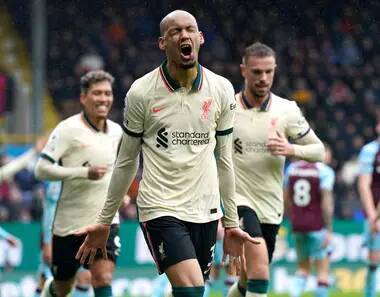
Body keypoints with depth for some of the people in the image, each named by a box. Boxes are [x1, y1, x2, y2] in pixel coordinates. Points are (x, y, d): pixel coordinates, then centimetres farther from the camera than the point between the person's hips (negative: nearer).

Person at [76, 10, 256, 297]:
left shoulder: (222, 89, 4)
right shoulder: (141, 92, -4)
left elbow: (224, 160, 12)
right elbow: (126, 161, 6)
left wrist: (232, 222, 13)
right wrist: (104, 222, 9)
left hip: (206, 210, 4)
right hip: (160, 208, -4)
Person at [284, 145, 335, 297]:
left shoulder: (292, 168, 8)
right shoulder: (324, 171, -9)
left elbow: (286, 198, 12)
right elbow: (326, 201, -14)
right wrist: (329, 230, -12)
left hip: (297, 226, 5)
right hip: (317, 226, -5)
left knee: (303, 268, 16)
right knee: (323, 269, 2)